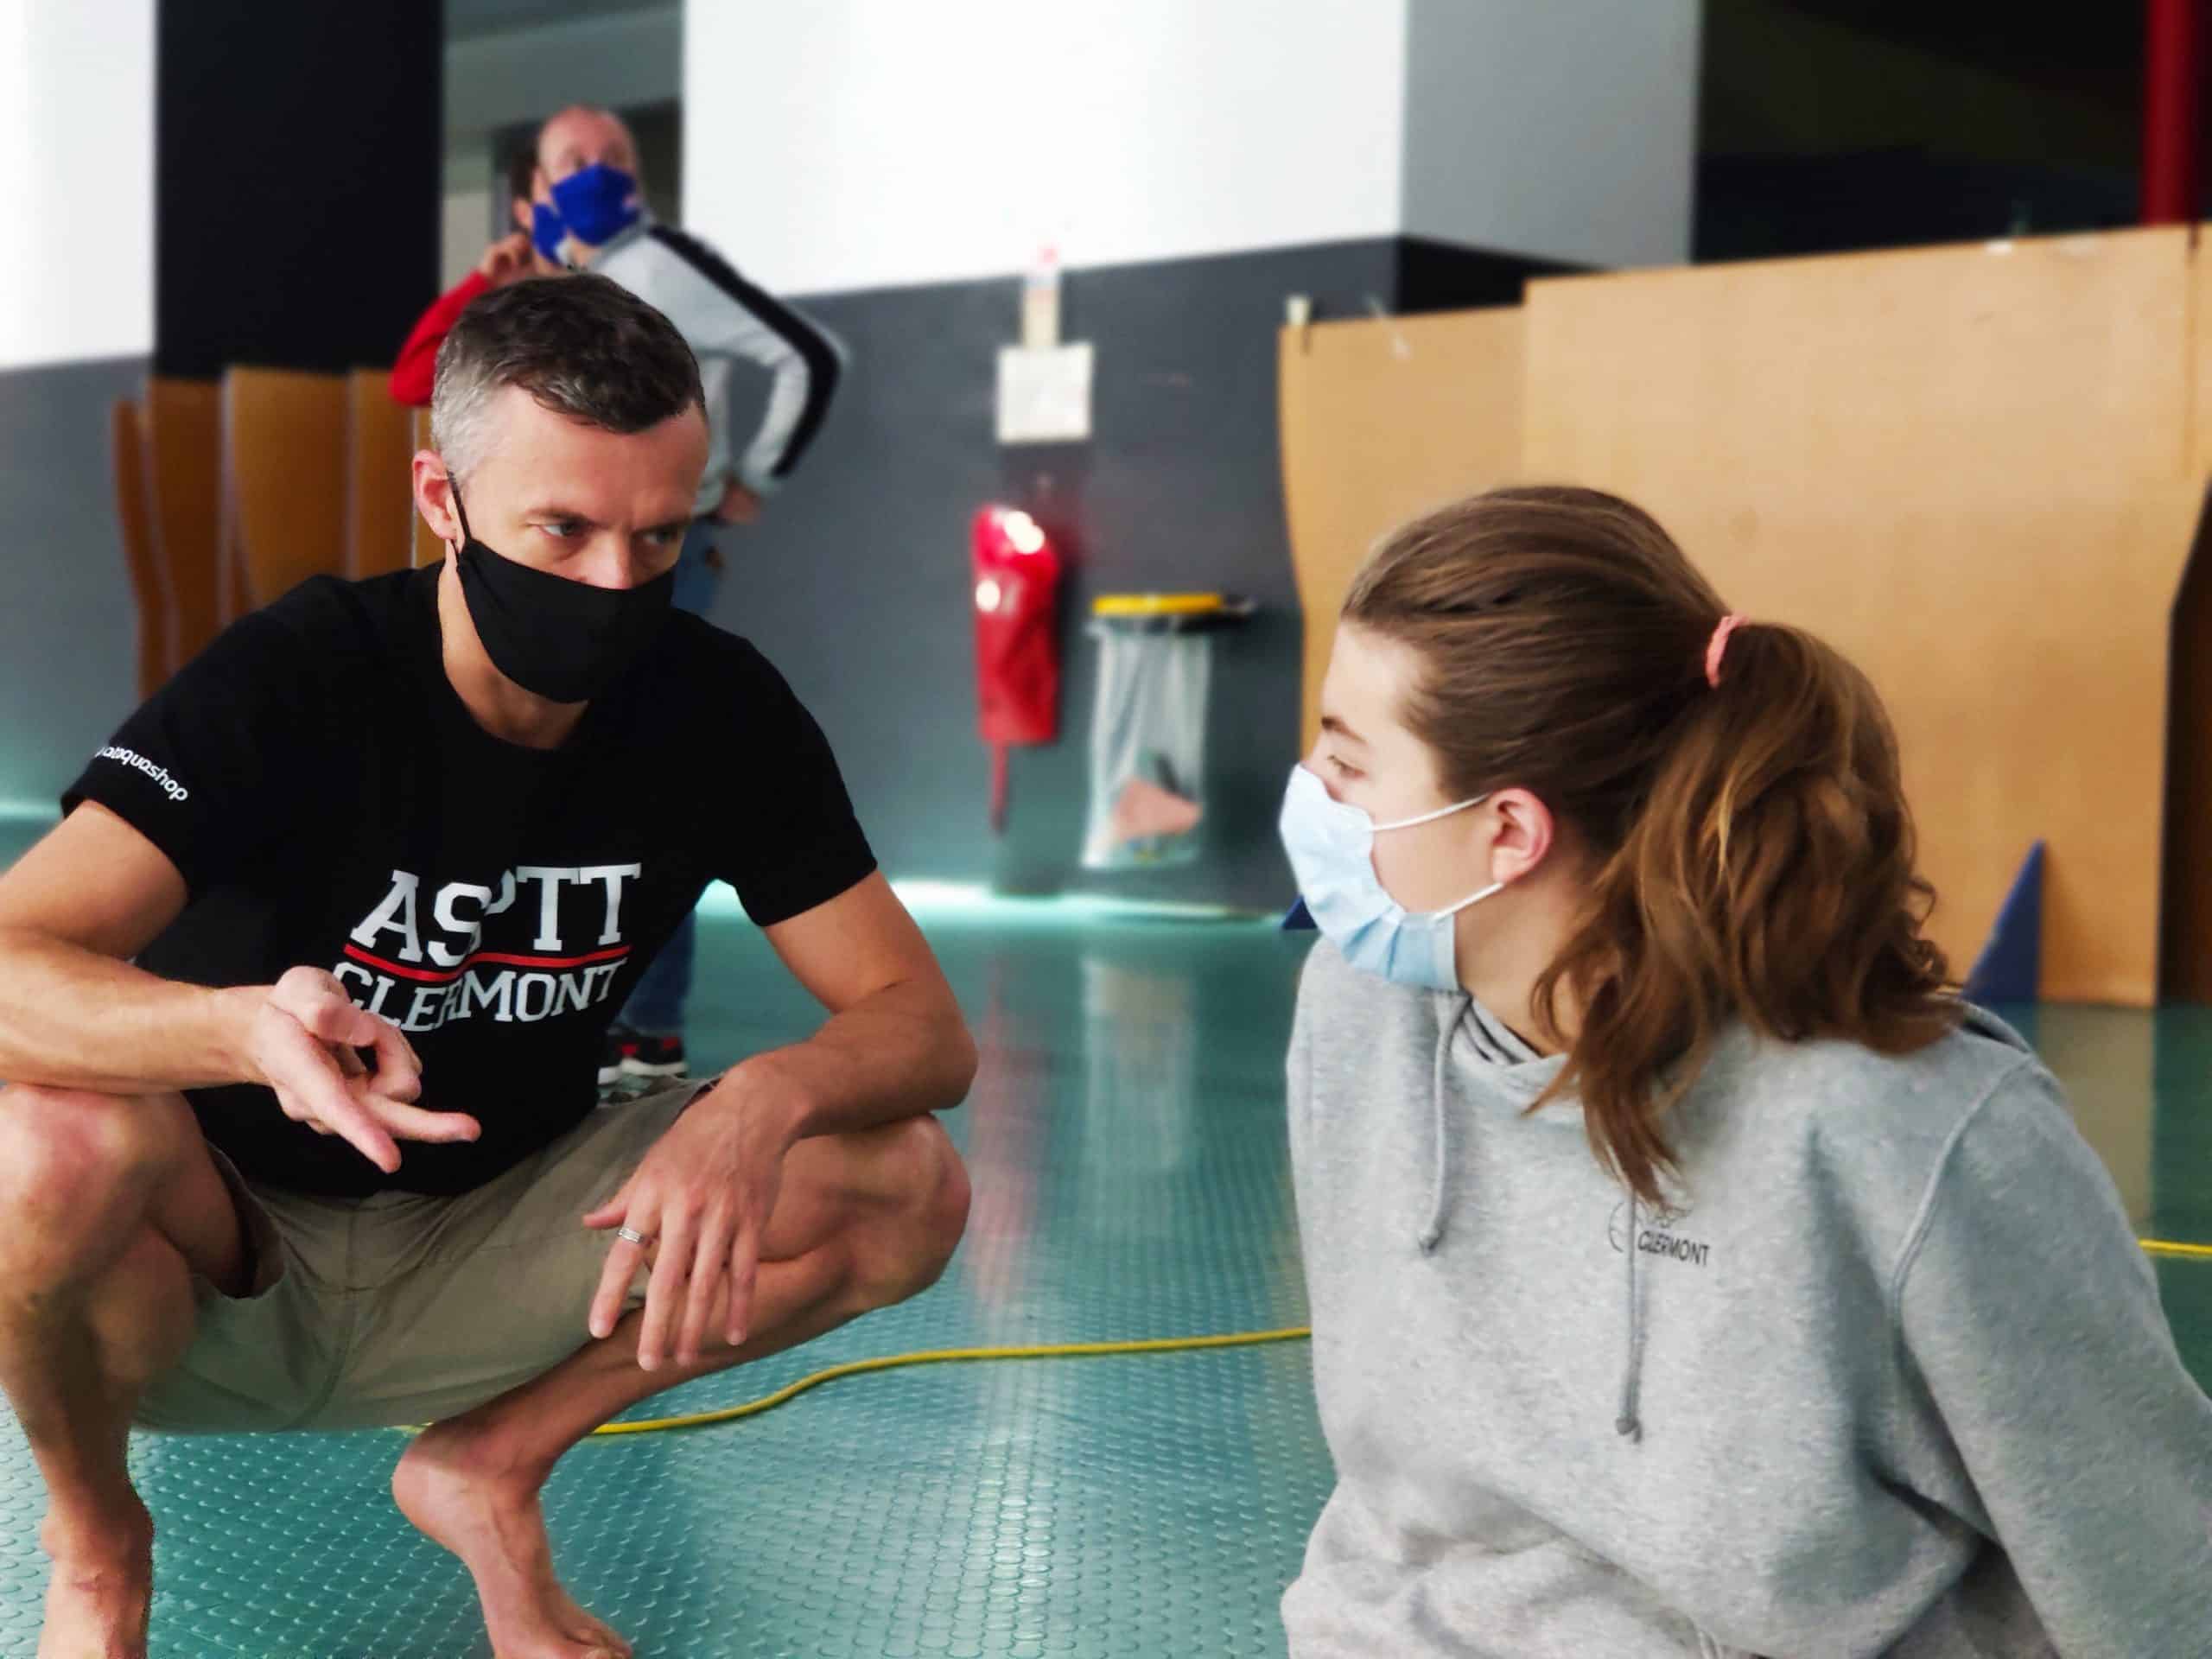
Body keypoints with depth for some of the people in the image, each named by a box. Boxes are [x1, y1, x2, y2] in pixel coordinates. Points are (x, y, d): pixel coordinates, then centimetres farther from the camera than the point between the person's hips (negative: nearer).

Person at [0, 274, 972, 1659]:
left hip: (478, 1263, 3)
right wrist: (248, 1028, -53)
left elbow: (926, 1026, -12)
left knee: (906, 1190, -17)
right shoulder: (298, 679, -21)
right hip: (212, 1270, -3)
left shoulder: (716, 708, -11)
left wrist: (768, 1098, -35)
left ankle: (494, 1466, 3)